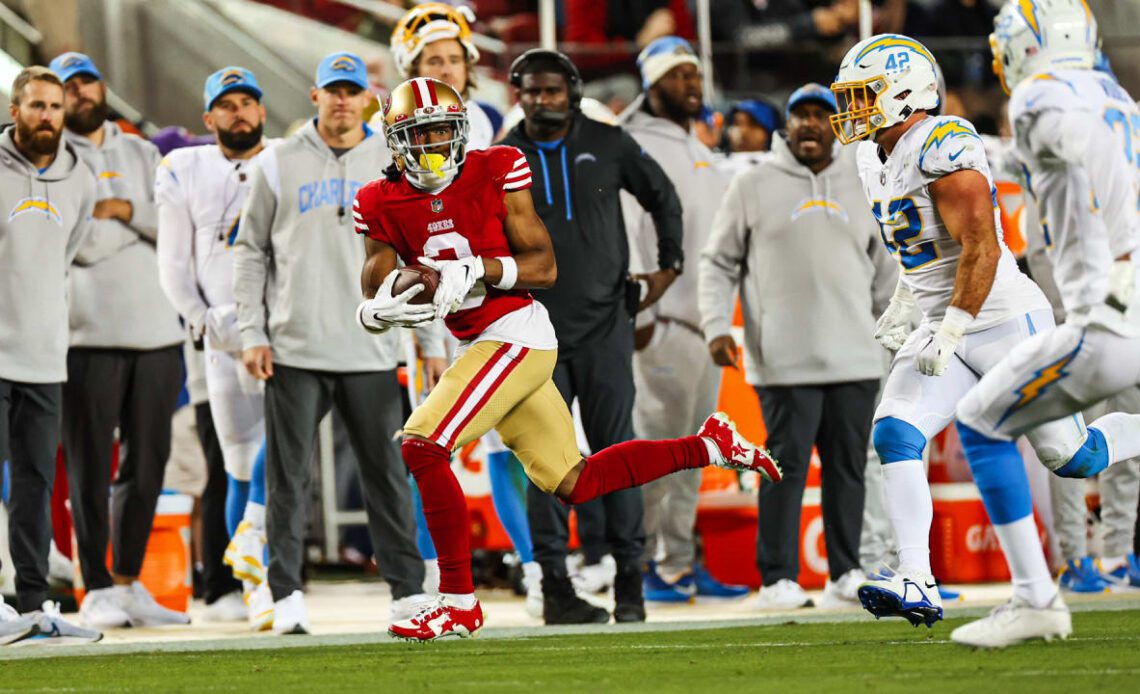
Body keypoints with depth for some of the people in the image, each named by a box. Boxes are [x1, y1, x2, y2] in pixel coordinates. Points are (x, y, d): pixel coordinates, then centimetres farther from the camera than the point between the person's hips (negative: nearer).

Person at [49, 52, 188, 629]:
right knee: (90, 467, -2)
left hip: (157, 328, 4)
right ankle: (97, 590, 3)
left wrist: (125, 210, -9)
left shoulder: (142, 155, 16)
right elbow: (83, 244, -12)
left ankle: (129, 584, 15)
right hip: (89, 336, -4)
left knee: (147, 463, 6)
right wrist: (148, 221, -3)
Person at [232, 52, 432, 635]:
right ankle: (286, 596, 3)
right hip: (294, 349, -1)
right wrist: (251, 333, -1)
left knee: (388, 474, 2)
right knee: (288, 478, -1)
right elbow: (251, 251, 7)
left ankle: (407, 590, 8)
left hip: (370, 351, 1)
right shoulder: (279, 164, 6)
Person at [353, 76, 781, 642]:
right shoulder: (385, 204, 6)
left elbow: (545, 267, -8)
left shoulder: (495, 173, -8)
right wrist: (378, 310, -22)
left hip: (516, 335, -7)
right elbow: (374, 292, 2)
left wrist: (477, 270, -24)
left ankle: (458, 602, -9)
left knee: (421, 446, -16)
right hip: (483, 346, 7)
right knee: (574, 484, 13)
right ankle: (708, 446, 26)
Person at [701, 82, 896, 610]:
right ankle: (777, 578, -3)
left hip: (855, 358, 3)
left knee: (849, 466, 4)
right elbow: (718, 263, 7)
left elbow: (884, 270, 22)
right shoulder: (755, 186, 5)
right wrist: (716, 325, -6)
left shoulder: (861, 186, 14)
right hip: (785, 362, -3)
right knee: (787, 465, -7)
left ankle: (845, 573, 12)